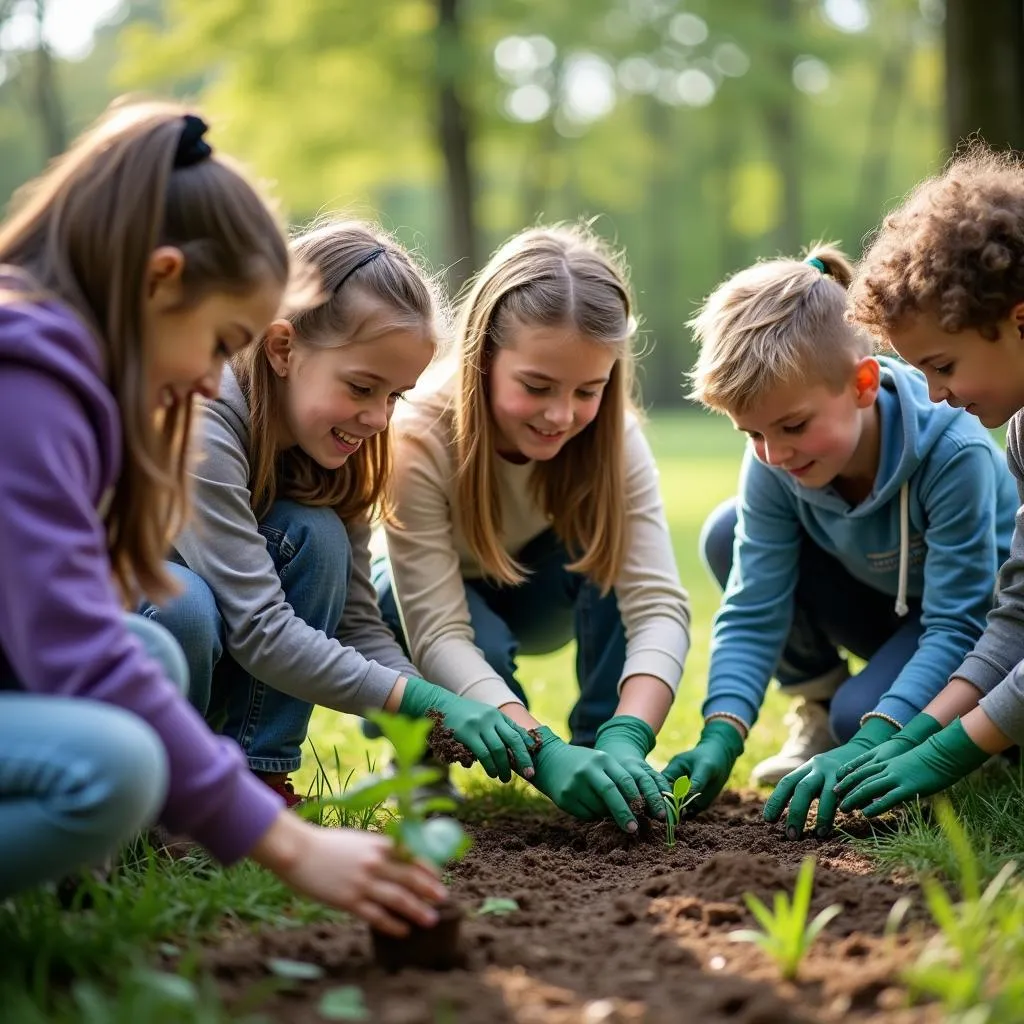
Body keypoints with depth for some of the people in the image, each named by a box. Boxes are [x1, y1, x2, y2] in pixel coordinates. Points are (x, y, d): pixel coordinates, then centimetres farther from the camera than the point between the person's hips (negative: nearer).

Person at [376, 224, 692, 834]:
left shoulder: (614, 437, -26)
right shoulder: (419, 440, -35)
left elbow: (658, 602, -35)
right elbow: (440, 635, -40)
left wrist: (627, 738, -53)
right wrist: (544, 754, -54)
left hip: (532, 599, 3)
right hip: (415, 599, -2)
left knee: (610, 547, -29)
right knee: (483, 645, -37)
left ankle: (605, 754, -17)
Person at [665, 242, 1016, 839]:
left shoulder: (953, 451, -35)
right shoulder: (773, 466, -21)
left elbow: (956, 625, -33)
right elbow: (753, 611, -21)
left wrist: (867, 744, -42)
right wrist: (721, 736, -36)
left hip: (982, 614, -5)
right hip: (882, 604, 5)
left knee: (862, 715, -34)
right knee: (729, 536, -19)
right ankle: (821, 711, -1)